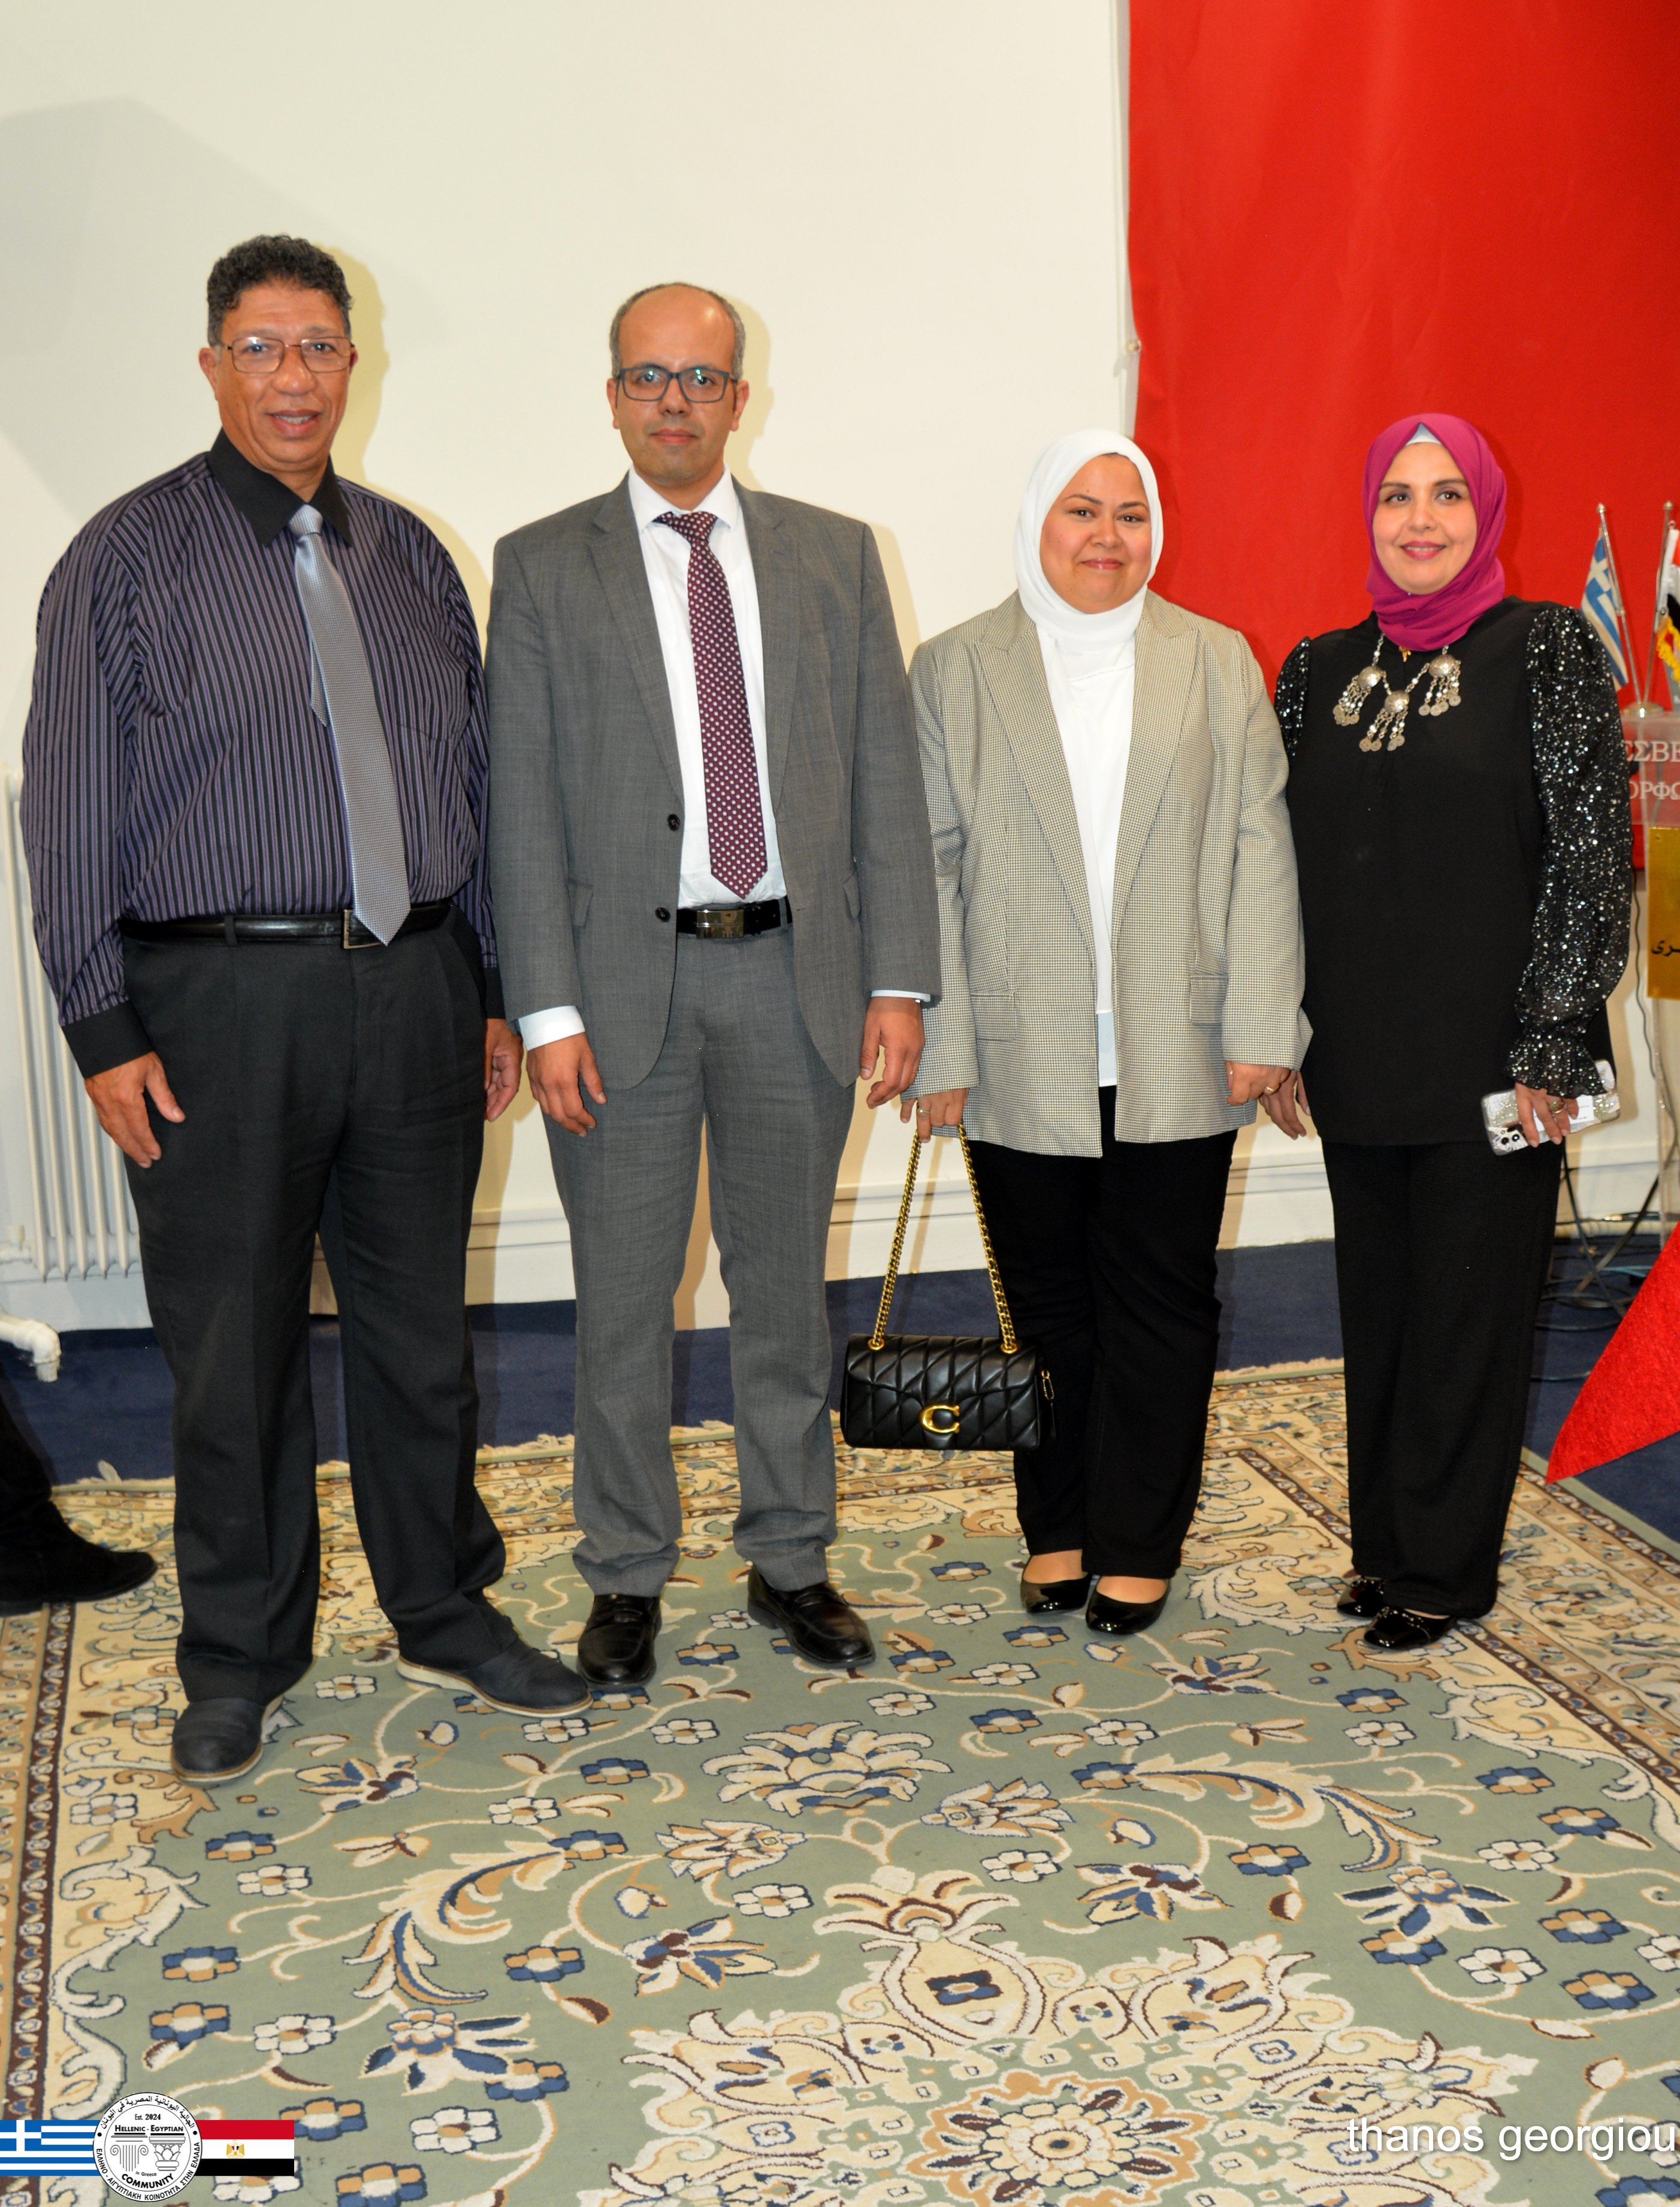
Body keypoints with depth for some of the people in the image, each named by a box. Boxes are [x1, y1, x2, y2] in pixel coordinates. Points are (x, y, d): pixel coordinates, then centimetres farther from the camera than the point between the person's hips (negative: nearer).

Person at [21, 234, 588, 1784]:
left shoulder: (408, 555, 13)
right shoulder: (128, 557, 0)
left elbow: (472, 783, 15)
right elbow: (73, 806, -3)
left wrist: (495, 992, 11)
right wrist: (102, 1027, -9)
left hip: (414, 988, 4)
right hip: (221, 1000, -3)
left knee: (423, 1329, 12)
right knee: (233, 1349, 5)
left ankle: (447, 1613, 30)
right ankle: (238, 1663, 23)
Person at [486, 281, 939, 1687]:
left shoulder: (835, 555, 8)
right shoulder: (543, 568, 3)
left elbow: (886, 775, 5)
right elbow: (524, 805, -2)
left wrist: (898, 979, -2)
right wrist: (550, 1009, -9)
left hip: (797, 972, 2)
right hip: (627, 978, -1)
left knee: (786, 1285, 12)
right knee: (624, 1298, 7)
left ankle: (792, 1560, 27)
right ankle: (628, 1579, 22)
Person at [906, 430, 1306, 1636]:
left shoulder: (1219, 663, 8)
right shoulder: (956, 669, 6)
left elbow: (1260, 847, 4)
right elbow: (928, 863, 2)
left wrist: (1261, 1026, -4)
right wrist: (940, 1043, -4)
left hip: (1177, 1060, 1)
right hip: (1023, 1061, 0)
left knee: (1162, 1304, 5)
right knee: (1048, 1303, 9)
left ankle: (1138, 1546, 19)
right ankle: (1056, 1531, 25)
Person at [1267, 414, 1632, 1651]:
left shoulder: (1547, 648, -3)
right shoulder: (1317, 670, 10)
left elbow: (1592, 852, -7)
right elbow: (1286, 863, 11)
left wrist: (1551, 1047, -12)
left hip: (1487, 1059, -4)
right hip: (1357, 1060, 4)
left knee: (1470, 1308, 4)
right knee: (1376, 1305, 12)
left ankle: (1444, 1569, 19)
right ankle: (1386, 1544, 27)